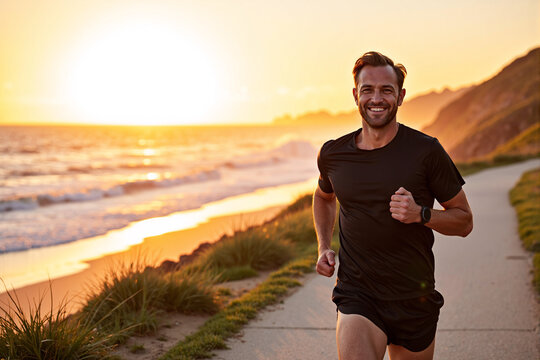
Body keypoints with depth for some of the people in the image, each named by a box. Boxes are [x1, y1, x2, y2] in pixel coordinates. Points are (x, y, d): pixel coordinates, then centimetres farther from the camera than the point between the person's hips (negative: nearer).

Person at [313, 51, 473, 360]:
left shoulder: (426, 152, -7)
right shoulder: (333, 154, 1)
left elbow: (464, 221, 1)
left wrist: (420, 214, -18)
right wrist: (324, 247, 9)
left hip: (414, 300, 0)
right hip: (356, 297, 0)